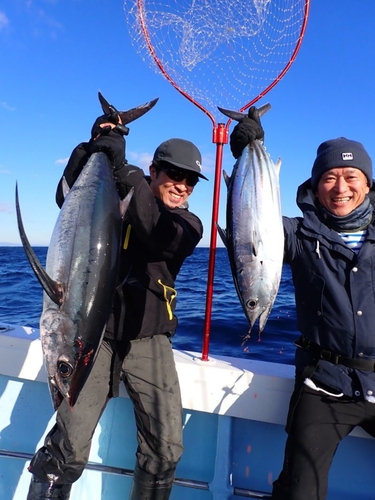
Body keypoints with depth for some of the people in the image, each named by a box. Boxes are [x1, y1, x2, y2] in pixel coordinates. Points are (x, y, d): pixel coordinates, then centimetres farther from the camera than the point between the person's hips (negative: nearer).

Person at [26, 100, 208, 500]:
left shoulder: (188, 224, 6)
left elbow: (158, 234, -16)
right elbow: (68, 197, -7)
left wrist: (123, 170, -25)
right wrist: (93, 145, -18)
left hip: (148, 340, 1)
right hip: (96, 333, -1)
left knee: (165, 448, 0)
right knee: (68, 447, -6)